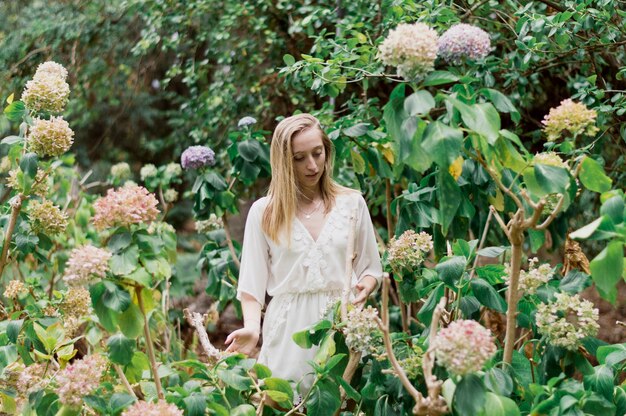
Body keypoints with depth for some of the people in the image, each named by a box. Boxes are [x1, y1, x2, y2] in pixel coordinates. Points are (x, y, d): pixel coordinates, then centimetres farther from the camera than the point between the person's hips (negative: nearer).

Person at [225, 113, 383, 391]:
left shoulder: (352, 203, 6)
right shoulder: (264, 212, 2)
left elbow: (370, 268, 11)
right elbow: (252, 283, 1)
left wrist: (363, 288, -11)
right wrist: (251, 328, -15)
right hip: (288, 329, -1)